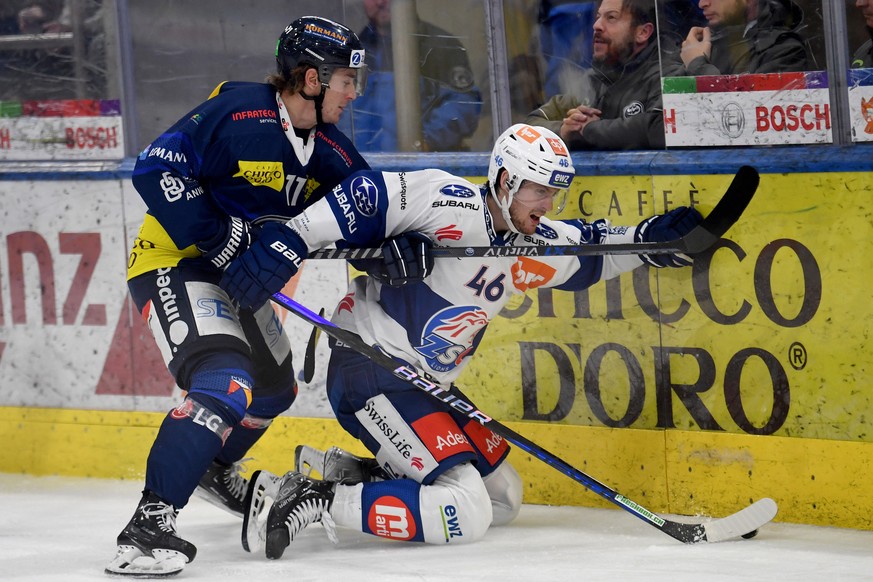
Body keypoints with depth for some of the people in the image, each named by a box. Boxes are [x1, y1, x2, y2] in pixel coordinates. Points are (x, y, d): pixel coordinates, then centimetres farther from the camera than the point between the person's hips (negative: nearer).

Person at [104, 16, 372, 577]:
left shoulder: (330, 149, 2)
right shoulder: (237, 114, -23)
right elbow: (157, 169, -26)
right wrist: (218, 235, -28)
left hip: (236, 277, 9)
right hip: (174, 264, -9)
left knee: (276, 387, 25)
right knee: (225, 384, -28)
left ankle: (216, 469, 54)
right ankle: (150, 522, -30)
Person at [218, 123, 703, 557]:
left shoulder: (534, 244, 7)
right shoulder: (452, 203, -19)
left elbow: (591, 246, 23)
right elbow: (362, 196, -22)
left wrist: (652, 238, 6)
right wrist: (283, 249, -28)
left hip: (425, 386, 10)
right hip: (368, 373, -10)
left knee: (504, 498, 16)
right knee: (465, 513, -21)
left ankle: (360, 478, 15)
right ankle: (310, 502, -20)